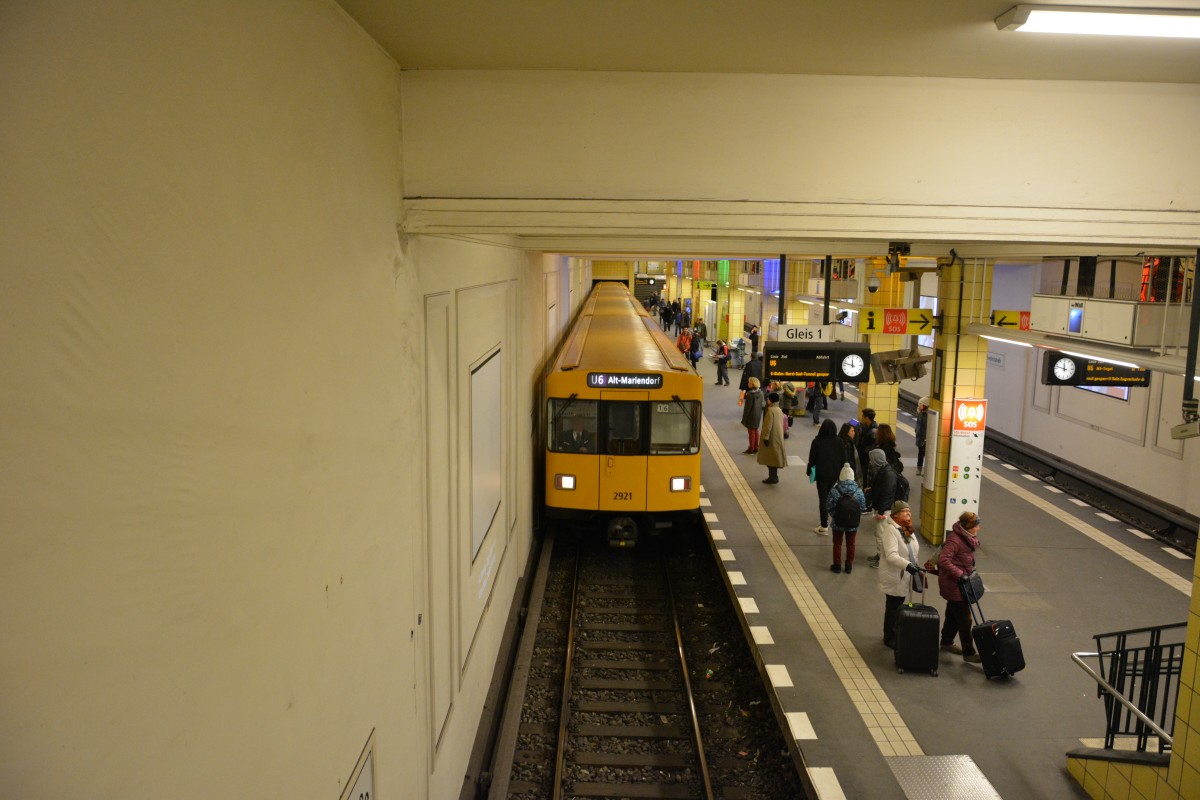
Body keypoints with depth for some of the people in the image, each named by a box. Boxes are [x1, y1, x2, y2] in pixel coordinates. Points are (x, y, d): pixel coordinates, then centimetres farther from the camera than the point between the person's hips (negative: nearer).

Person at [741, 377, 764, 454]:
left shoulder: (750, 394, -24)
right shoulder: (760, 392, -1)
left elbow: (748, 407, -20)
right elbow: (761, 404, 7)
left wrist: (744, 418, -12)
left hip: (751, 415, -7)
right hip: (758, 415, 7)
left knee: (751, 432, 4)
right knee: (755, 431, 18)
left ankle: (751, 448, 12)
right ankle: (756, 447, 26)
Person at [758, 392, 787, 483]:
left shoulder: (770, 410, -19)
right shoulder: (779, 410, 9)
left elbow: (768, 425, -21)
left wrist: (765, 437, -18)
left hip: (772, 437, -9)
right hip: (778, 437, 9)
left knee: (770, 457, -3)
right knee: (774, 457, 15)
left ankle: (773, 477, -1)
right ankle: (774, 476, 22)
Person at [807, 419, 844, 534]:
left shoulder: (817, 441, -12)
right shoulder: (839, 441, -4)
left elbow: (812, 458, -8)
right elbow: (843, 458, 0)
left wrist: (809, 470, 7)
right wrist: (841, 472, 11)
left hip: (822, 474, -3)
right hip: (835, 474, 3)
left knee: (823, 499, 1)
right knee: (829, 497, 20)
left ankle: (824, 526, 1)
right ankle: (826, 520, 27)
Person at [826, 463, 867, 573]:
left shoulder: (835, 490, -19)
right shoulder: (858, 491, -14)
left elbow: (828, 507, -12)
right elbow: (863, 508, -6)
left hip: (838, 522, -1)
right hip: (853, 524, 1)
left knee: (837, 544, 16)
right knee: (850, 544, 19)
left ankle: (837, 565, 25)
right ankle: (849, 566, 29)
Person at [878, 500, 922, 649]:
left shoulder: (908, 529, 9)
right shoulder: (890, 529, -21)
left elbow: (913, 551, 18)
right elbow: (891, 555, -30)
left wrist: (917, 568, 18)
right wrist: (907, 565, -42)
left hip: (904, 576, 8)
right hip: (894, 576, -8)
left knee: (898, 606, 17)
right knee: (893, 607, 3)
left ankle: (895, 634, 31)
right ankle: (889, 638, 16)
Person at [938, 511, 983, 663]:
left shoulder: (967, 538, 5)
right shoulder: (954, 540, -26)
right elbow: (943, 560, -33)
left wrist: (971, 571, 15)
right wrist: (959, 574, -32)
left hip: (960, 582, 10)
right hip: (953, 584, -10)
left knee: (953, 614, 22)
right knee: (964, 618, -4)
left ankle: (947, 642, 37)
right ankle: (968, 653, 3)